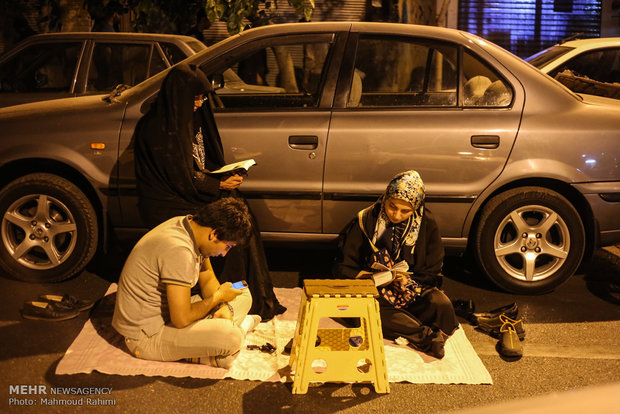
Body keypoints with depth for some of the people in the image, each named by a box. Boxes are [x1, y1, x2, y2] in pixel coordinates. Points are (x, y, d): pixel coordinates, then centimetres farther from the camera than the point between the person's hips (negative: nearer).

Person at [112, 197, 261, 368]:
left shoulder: (193, 226, -2)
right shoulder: (179, 250, -32)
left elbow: (208, 279, 11)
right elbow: (182, 319, -30)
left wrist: (223, 307, -9)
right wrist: (218, 297, -14)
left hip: (168, 311, 10)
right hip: (147, 335, -10)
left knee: (243, 296, 9)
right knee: (231, 338, -31)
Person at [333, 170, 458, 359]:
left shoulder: (426, 223, -2)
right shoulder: (366, 221, -6)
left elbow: (433, 272, 5)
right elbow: (343, 267, 0)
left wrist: (410, 280, -15)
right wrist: (362, 276, -20)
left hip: (413, 288, 1)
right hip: (374, 290, -1)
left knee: (442, 305, -29)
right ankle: (428, 337, -33)